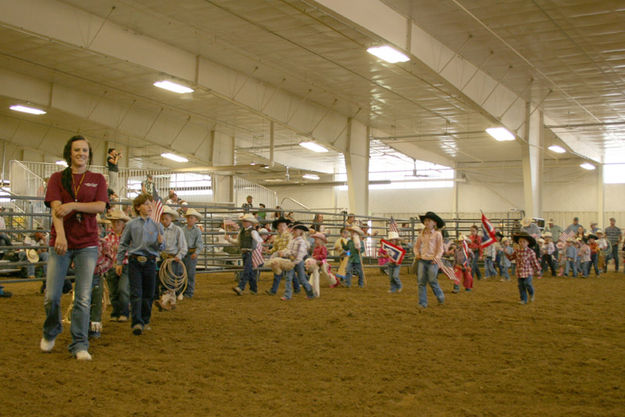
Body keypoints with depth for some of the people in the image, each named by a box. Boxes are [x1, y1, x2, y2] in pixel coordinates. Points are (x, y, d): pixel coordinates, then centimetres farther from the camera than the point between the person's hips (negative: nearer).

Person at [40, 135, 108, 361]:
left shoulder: (97, 179, 11)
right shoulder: (57, 178, 8)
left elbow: (100, 206, -4)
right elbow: (56, 208, -7)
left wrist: (73, 205, -17)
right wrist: (60, 235, -22)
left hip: (87, 243, 0)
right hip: (60, 242, 0)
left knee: (84, 298, -4)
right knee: (51, 297, 0)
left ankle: (79, 344, 4)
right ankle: (50, 332, 27)